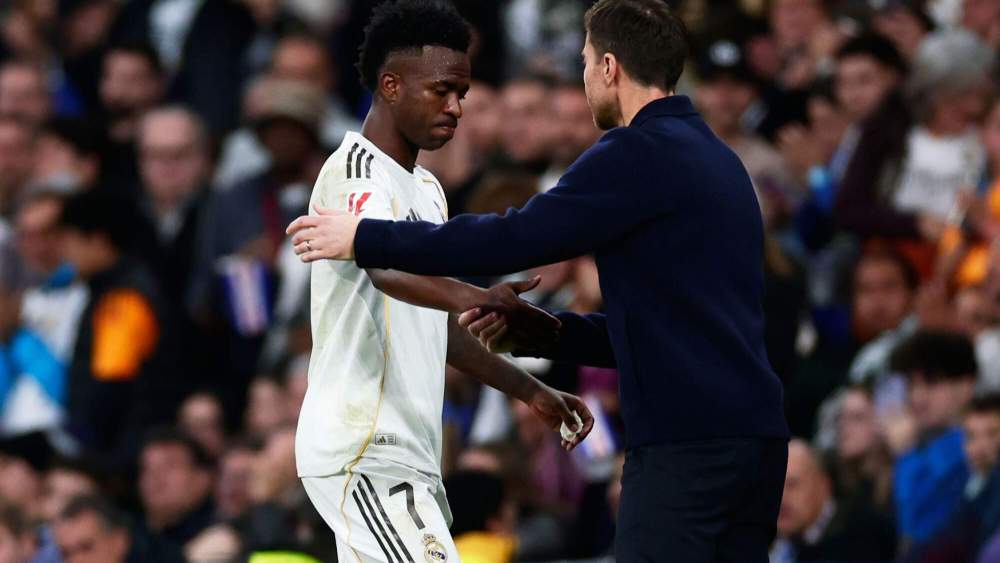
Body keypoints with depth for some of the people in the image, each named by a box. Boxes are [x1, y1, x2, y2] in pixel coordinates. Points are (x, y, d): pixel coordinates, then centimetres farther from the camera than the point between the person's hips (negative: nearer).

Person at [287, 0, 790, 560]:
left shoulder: (643, 152, -9)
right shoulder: (714, 159, 20)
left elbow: (518, 237, -11)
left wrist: (365, 239, -2)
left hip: (687, 447, -9)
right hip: (750, 440, 9)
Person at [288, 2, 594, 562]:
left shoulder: (427, 189, 20)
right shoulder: (356, 171, -12)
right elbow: (387, 269, -33)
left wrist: (532, 392, 23)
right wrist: (481, 300, -49)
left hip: (410, 454, 10)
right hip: (363, 454, -10)